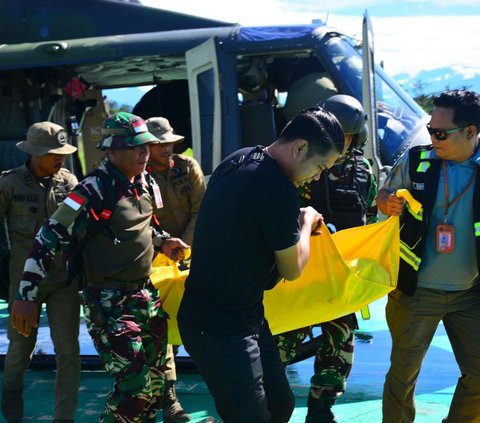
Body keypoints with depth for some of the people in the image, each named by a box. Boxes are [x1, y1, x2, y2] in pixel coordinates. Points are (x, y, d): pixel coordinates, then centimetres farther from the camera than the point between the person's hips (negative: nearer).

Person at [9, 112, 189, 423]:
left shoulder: (148, 185, 6)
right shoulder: (95, 190, -18)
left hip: (147, 295, 8)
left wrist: (162, 241, 7)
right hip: (110, 303, -8)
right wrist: (27, 295, -19)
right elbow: (48, 239, -17)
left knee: (155, 380, 14)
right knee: (135, 385, -12)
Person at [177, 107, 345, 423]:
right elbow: (292, 269, -9)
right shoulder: (278, 190, -23)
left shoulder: (238, 161, 4)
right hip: (220, 330, -10)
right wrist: (307, 222, 7)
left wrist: (295, 222, 16)